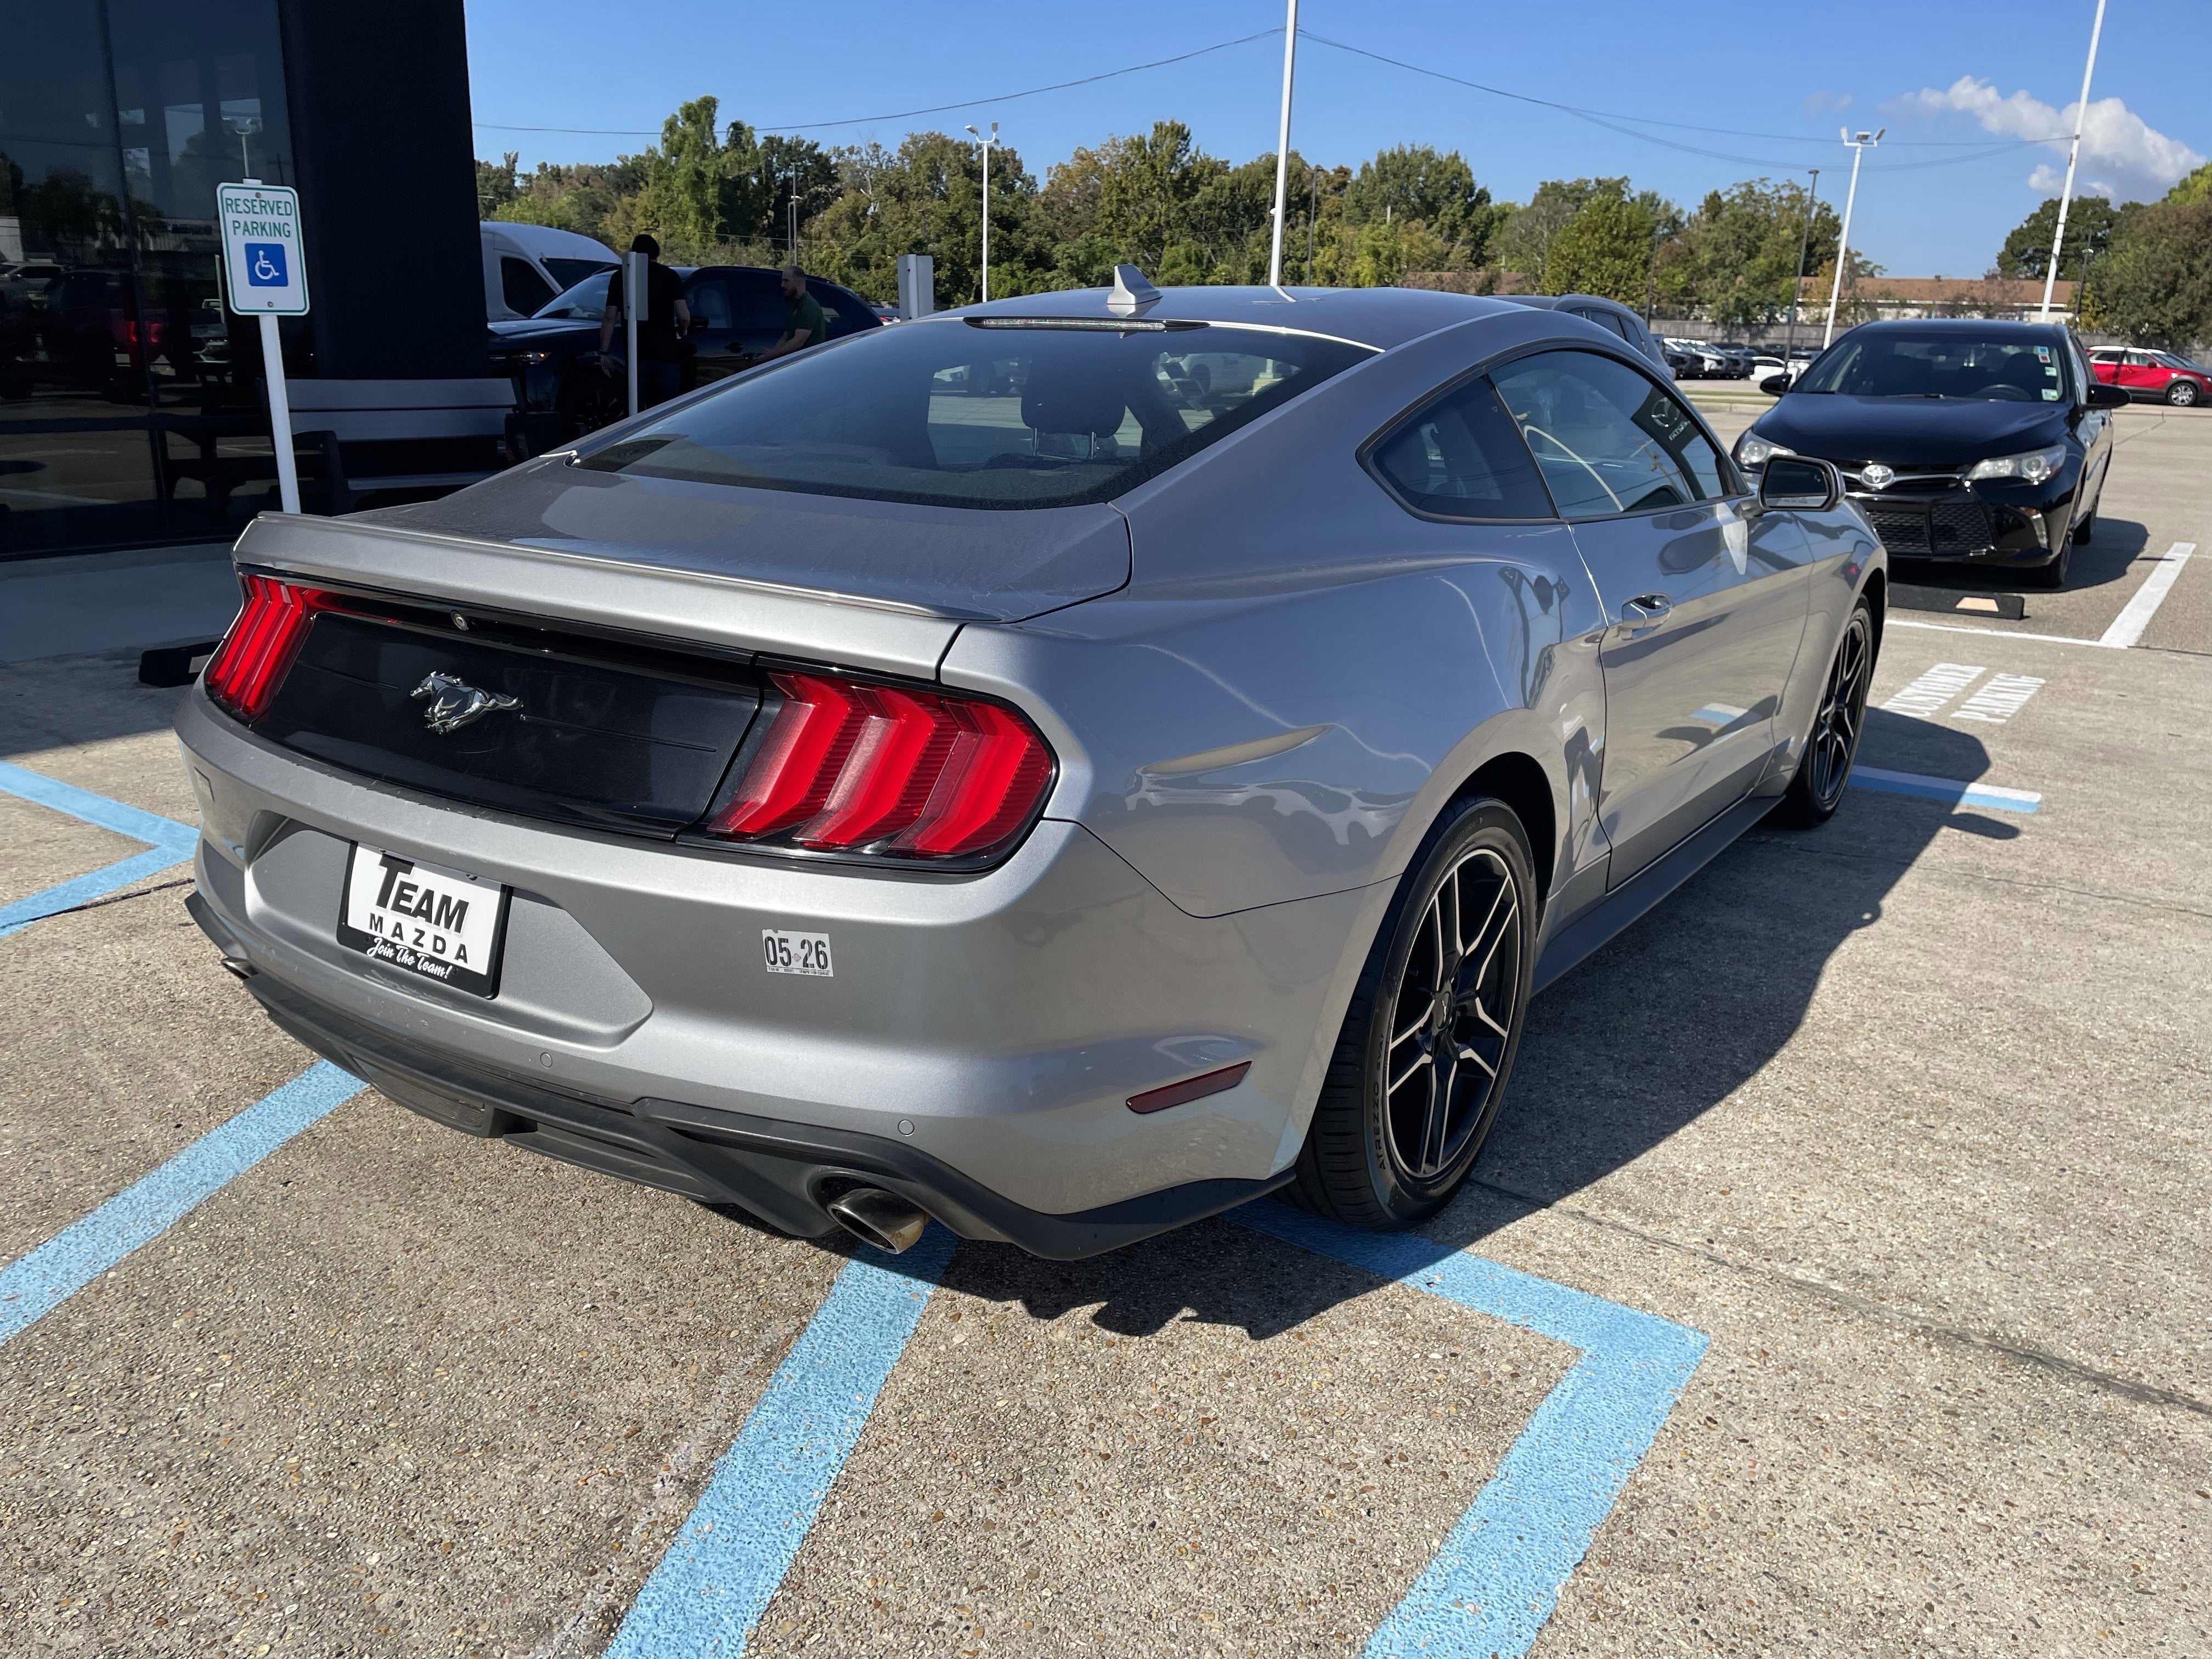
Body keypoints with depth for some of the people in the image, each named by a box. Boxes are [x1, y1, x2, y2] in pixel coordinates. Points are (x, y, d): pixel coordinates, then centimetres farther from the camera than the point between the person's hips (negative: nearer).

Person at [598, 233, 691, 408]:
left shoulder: (620, 277, 6)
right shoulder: (669, 276, 1)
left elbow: (610, 318, 2)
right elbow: (684, 316, -7)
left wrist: (603, 353, 6)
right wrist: (682, 332, 15)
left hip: (635, 354, 1)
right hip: (665, 353, -1)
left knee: (635, 409, 8)